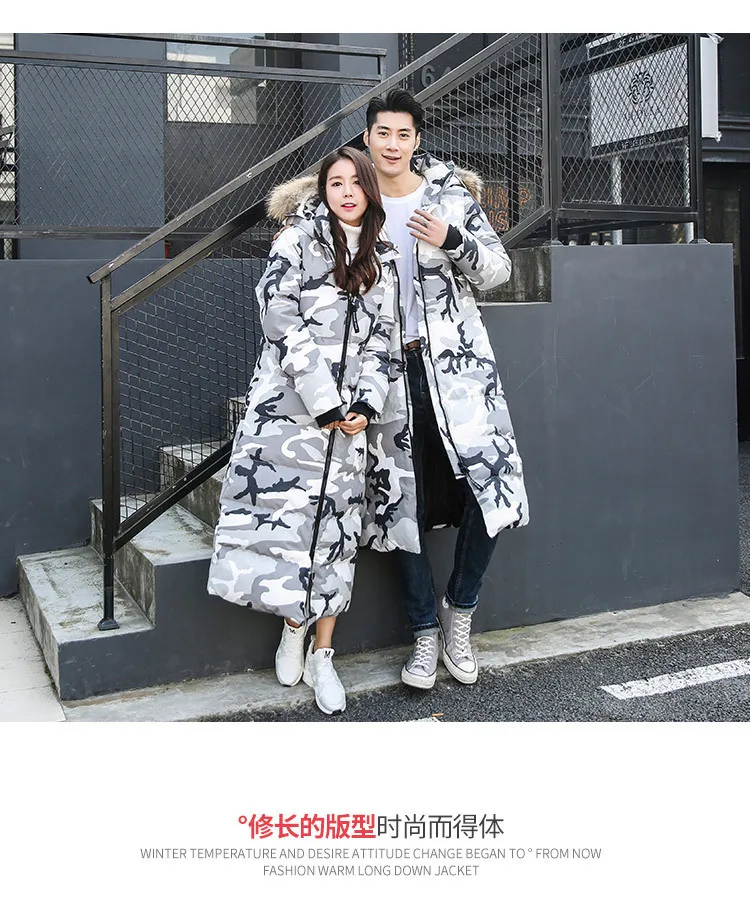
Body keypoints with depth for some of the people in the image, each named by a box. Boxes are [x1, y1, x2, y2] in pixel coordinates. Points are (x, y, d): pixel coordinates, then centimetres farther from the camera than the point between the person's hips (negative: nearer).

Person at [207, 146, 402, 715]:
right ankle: (294, 626, 17)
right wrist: (325, 402, -13)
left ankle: (322, 655, 12)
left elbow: (380, 340, 12)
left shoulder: (381, 263, 14)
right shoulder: (297, 244, 1)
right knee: (281, 516, -8)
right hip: (288, 407, -3)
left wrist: (366, 404, -4)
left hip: (347, 415, 3)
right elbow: (283, 325, -8)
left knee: (335, 530, 2)